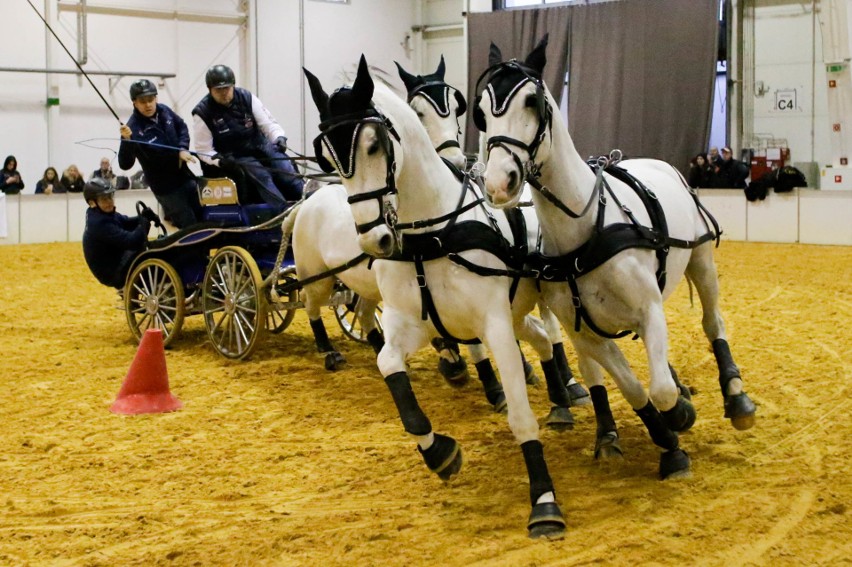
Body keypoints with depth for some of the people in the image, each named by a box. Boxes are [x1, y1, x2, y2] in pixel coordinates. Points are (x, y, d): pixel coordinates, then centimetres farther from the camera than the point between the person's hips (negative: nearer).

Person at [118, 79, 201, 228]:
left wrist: (183, 149, -5)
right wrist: (126, 140, -43)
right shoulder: (134, 128, -23)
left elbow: (182, 127, 11)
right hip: (165, 186, -6)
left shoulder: (164, 111, -7)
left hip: (184, 176, 6)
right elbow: (125, 164, -27)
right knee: (190, 227, 0)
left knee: (203, 218, 17)